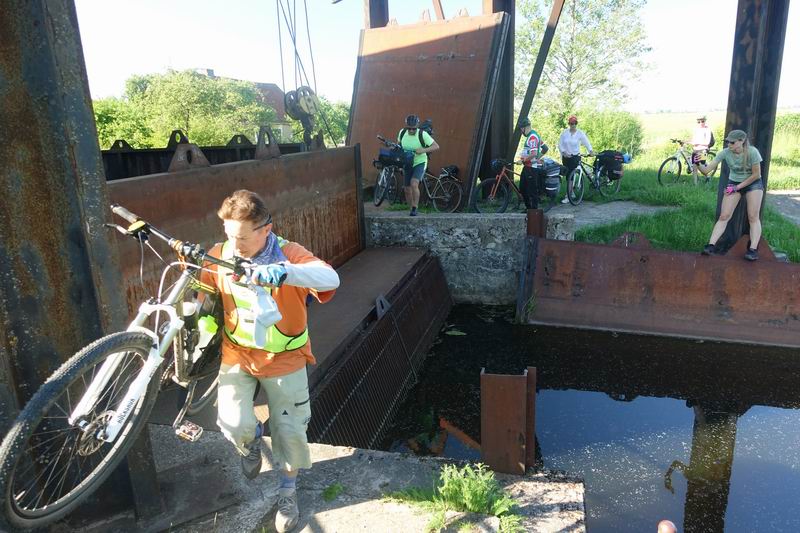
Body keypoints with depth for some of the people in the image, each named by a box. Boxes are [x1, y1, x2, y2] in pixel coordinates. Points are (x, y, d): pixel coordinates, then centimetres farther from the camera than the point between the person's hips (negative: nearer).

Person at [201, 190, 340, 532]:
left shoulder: (289, 254, -22)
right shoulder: (219, 255, -12)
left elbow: (331, 279, -42)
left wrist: (285, 272, -57)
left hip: (284, 359, -1)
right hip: (238, 354, 2)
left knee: (289, 430, 7)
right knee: (233, 423, -13)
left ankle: (288, 491, 37)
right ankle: (251, 441, 27)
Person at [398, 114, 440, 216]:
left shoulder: (422, 134, -19)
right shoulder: (402, 132, -7)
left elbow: (436, 146, -19)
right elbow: (398, 144, 13)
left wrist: (423, 150, -33)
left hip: (420, 163, -4)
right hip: (407, 164, 5)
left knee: (414, 184, -26)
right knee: (407, 190, 6)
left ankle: (414, 209, -14)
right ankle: (411, 208, 24)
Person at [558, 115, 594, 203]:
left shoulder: (580, 133, -4)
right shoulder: (564, 132, 1)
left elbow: (586, 142, -10)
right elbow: (560, 144, 1)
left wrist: (591, 151, -27)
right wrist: (564, 152, -15)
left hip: (575, 157, -3)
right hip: (566, 157, 3)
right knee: (568, 175, 7)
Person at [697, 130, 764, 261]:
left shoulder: (752, 152, -23)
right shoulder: (725, 152, -17)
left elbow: (756, 175, -15)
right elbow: (706, 171, -23)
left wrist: (738, 187, -16)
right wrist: (698, 164, -43)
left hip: (753, 183, -2)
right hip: (733, 183, 2)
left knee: (753, 217, -9)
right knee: (724, 216, -6)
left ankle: (753, 249, -12)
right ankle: (711, 245, -12)